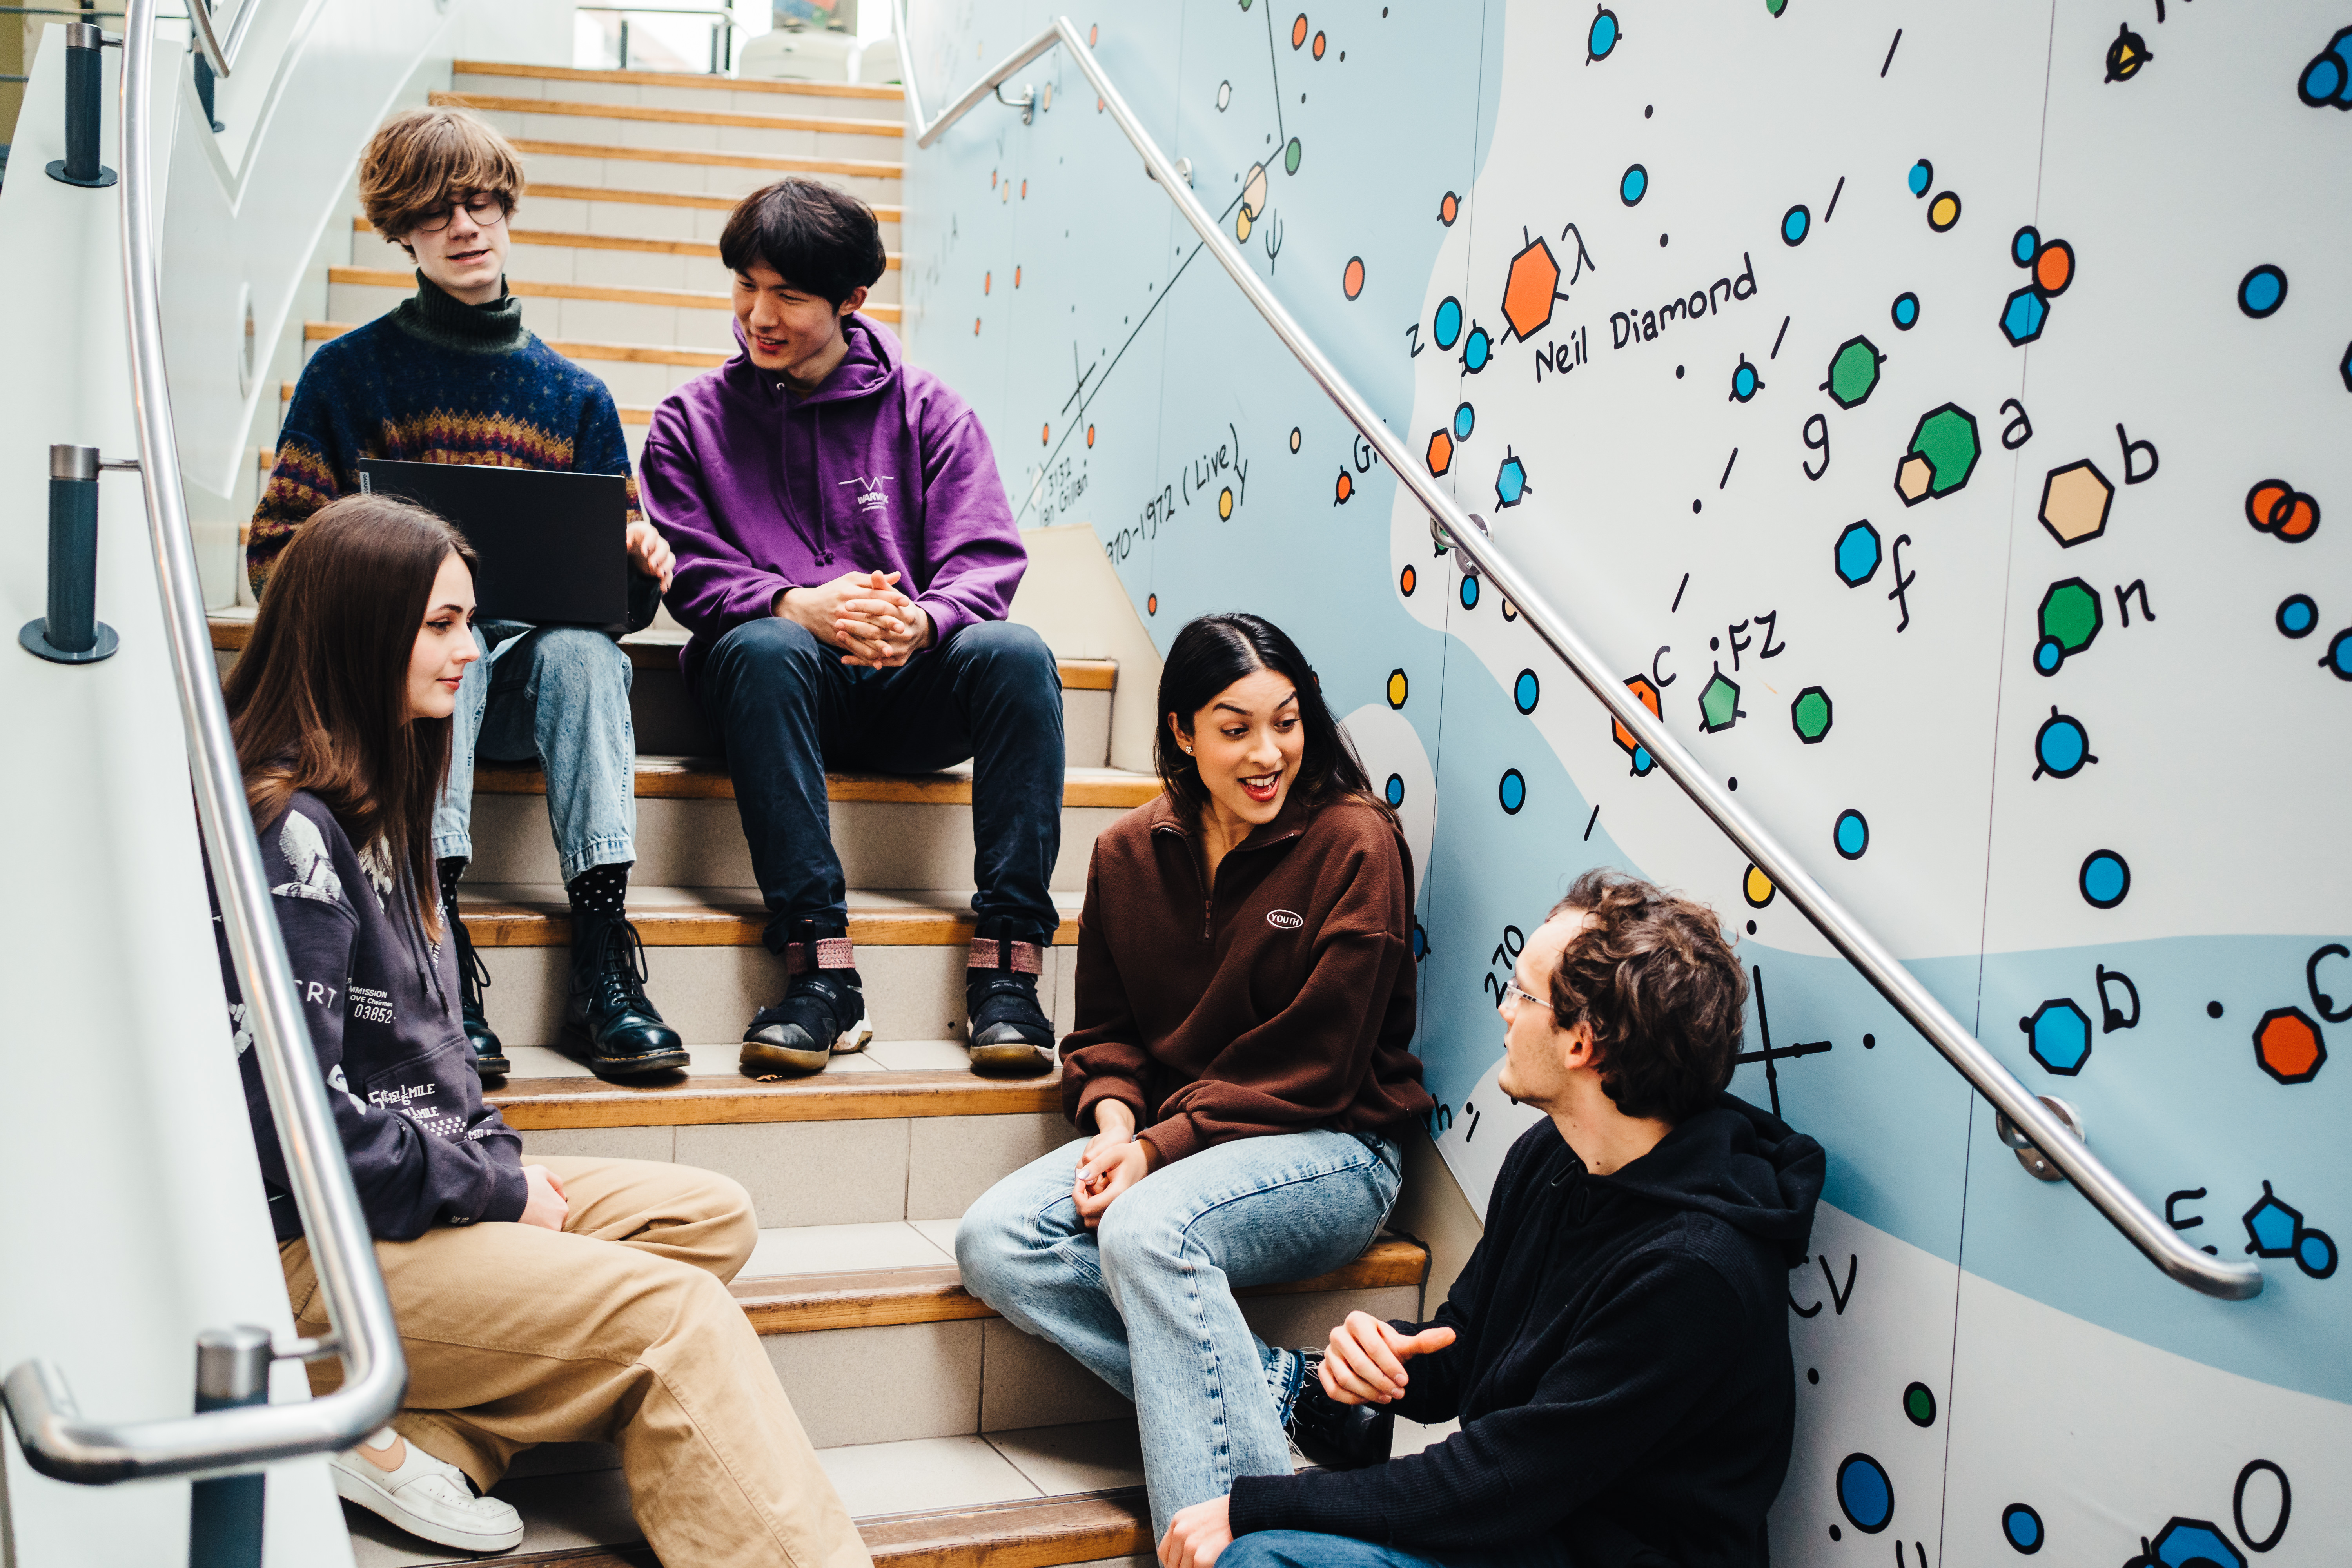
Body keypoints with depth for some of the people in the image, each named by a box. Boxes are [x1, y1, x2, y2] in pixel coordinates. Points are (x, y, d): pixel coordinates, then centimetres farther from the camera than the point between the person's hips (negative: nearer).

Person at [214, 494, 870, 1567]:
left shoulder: (372, 800, 14)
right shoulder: (286, 832, -18)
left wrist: (497, 1156, 4)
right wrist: (496, 1188, -13)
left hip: (419, 1187, 10)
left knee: (711, 1217, 1)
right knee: (673, 1315, -18)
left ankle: (419, 1432, -11)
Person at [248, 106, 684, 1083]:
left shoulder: (575, 396, 17)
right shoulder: (349, 373, 10)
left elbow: (618, 598, 15)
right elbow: (274, 553, 6)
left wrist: (640, 563, -10)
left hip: (534, 665, 2)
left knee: (583, 648, -33)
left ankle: (604, 960, -39)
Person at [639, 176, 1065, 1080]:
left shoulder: (926, 413, 12)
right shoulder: (693, 420, 12)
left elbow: (986, 560, 0)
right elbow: (694, 574, -1)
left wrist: (922, 620, -24)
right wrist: (801, 606, -22)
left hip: (909, 685, 1)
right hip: (783, 685, -1)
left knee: (1016, 652, -30)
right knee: (765, 648, -36)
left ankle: (1007, 964, -30)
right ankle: (821, 972, -38)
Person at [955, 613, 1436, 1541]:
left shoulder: (1355, 844, -10)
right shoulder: (1129, 853, 7)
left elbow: (1311, 1067, -12)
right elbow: (1104, 1032, 13)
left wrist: (1159, 1148, -20)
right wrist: (1114, 1120, -11)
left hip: (1326, 1148, -6)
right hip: (1162, 1136, 6)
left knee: (1147, 1229, -34)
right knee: (995, 1239, -19)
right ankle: (1278, 1386, -21)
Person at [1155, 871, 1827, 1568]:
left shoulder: (1693, 1272, -27)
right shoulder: (1546, 1155, 1)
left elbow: (1500, 1484, -25)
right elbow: (1462, 1362, 12)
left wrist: (1250, 1507, -21)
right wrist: (1382, 1360, -12)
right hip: (1517, 1511, 8)